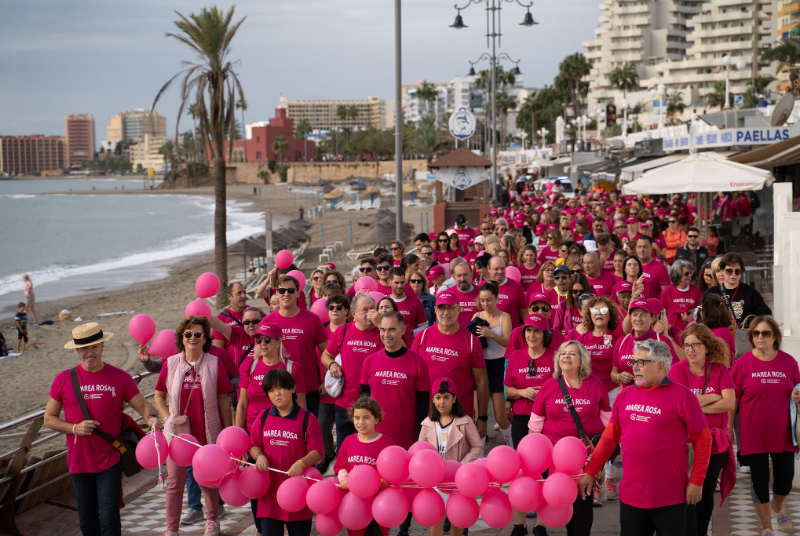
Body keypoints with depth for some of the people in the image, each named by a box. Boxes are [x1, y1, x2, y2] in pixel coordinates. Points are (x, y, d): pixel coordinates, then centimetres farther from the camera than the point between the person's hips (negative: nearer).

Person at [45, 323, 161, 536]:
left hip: (110, 461, -2)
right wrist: (74, 428, -13)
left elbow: (143, 405, 0)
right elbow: (49, 418, 4)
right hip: (78, 461, 2)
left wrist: (152, 418, -23)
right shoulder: (64, 379, 0)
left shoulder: (120, 377, -1)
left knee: (109, 518, -6)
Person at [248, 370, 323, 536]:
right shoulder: (263, 417, 8)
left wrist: (301, 463, -25)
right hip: (270, 489, 3)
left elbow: (317, 451, -8)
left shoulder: (307, 418, -5)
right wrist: (259, 456, -10)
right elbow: (253, 444, 11)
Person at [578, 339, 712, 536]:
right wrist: (589, 472, 5)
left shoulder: (682, 396, -6)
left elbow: (702, 440, -4)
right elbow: (609, 438, 10)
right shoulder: (625, 396, 7)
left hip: (670, 497, -4)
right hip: (630, 496, 4)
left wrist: (696, 481, -7)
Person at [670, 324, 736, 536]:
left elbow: (730, 403, -11)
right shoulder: (677, 370, -6)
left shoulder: (719, 369, 0)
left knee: (707, 492, 15)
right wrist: (714, 397, -11)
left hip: (715, 441, 3)